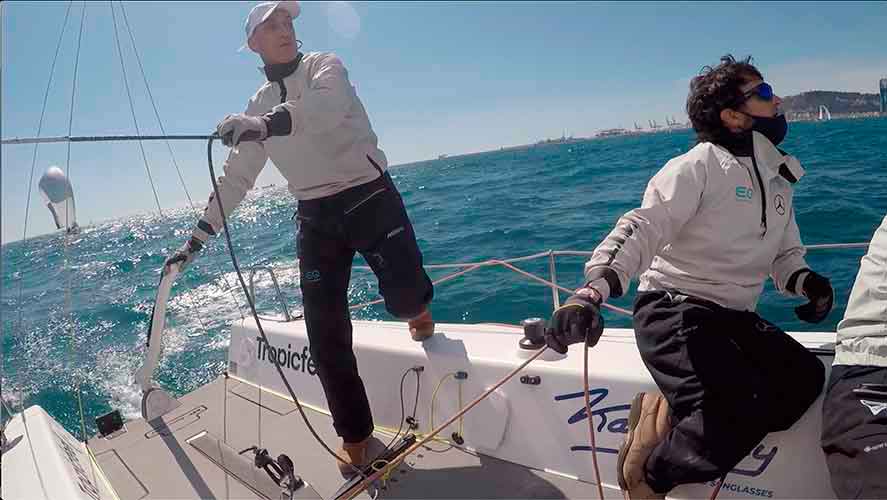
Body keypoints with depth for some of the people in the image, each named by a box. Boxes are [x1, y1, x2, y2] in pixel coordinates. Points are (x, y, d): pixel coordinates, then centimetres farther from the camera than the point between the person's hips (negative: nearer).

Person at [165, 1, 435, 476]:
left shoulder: (324, 65, 1)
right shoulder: (259, 105, 14)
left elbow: (327, 106, -25)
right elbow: (235, 178, 17)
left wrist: (269, 123, -43)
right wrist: (197, 238, 14)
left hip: (371, 199, -3)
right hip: (316, 218, 4)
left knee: (406, 297, -17)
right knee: (326, 335, -3)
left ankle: (417, 307, 25)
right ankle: (354, 437, 16)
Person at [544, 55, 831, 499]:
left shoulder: (779, 180, 17)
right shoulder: (698, 167, -9)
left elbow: (785, 254, 22)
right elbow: (641, 229, -23)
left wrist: (805, 280, -4)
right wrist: (591, 291, -41)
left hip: (736, 318, 8)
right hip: (673, 308, -8)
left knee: (806, 379, -16)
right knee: (737, 415, -25)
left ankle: (667, 414, -6)